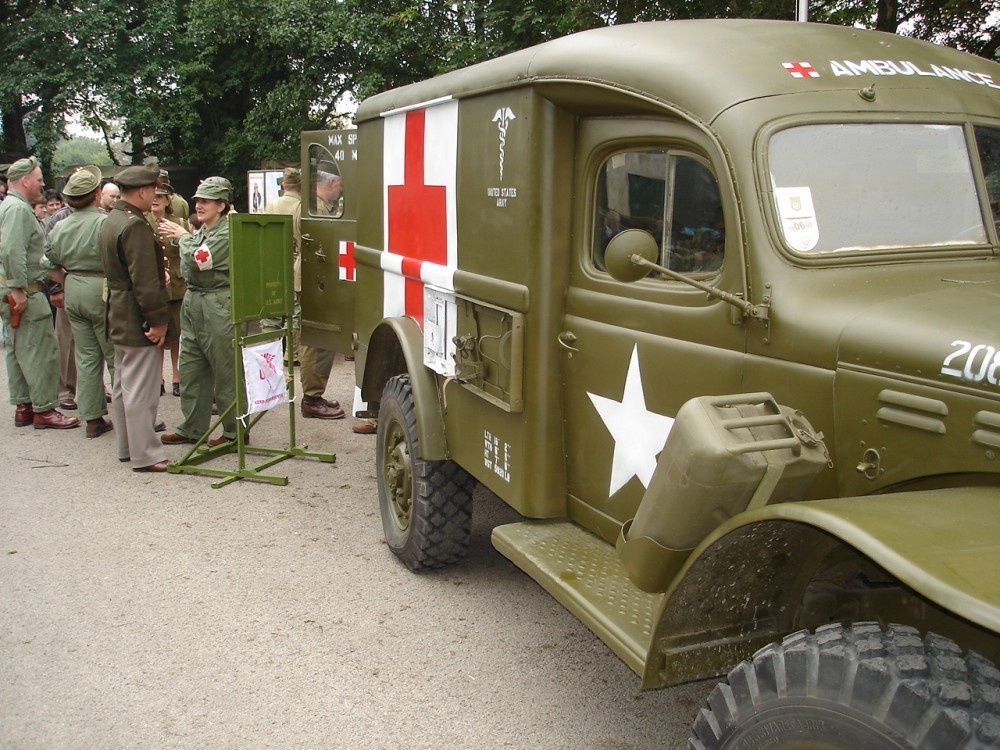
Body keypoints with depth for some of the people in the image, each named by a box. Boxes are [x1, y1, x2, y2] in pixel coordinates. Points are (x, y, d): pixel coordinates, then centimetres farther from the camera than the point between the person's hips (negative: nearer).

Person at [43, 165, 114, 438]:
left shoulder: (60, 227, 6)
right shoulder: (105, 223, -14)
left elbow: (50, 265, 13)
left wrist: (69, 283, 18)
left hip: (73, 292, 6)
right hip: (101, 291, -6)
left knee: (85, 357, 11)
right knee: (116, 356, 2)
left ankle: (93, 418, 16)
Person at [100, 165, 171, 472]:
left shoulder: (111, 221, 12)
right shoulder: (135, 225, -20)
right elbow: (145, 281, -24)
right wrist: (158, 319, -20)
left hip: (118, 317, 11)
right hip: (137, 320, -11)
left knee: (123, 386, 17)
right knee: (141, 390, -5)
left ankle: (127, 447, 27)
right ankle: (145, 455, 1)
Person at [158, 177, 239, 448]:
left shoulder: (228, 232, -12)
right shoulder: (201, 231, 16)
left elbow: (197, 260, -19)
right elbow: (188, 268, 19)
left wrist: (182, 236, -4)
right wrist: (177, 236, 8)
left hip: (218, 305, -9)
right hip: (193, 301, 9)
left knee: (226, 372, -1)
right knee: (190, 369, 12)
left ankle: (235, 431, 10)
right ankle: (192, 428, 23)